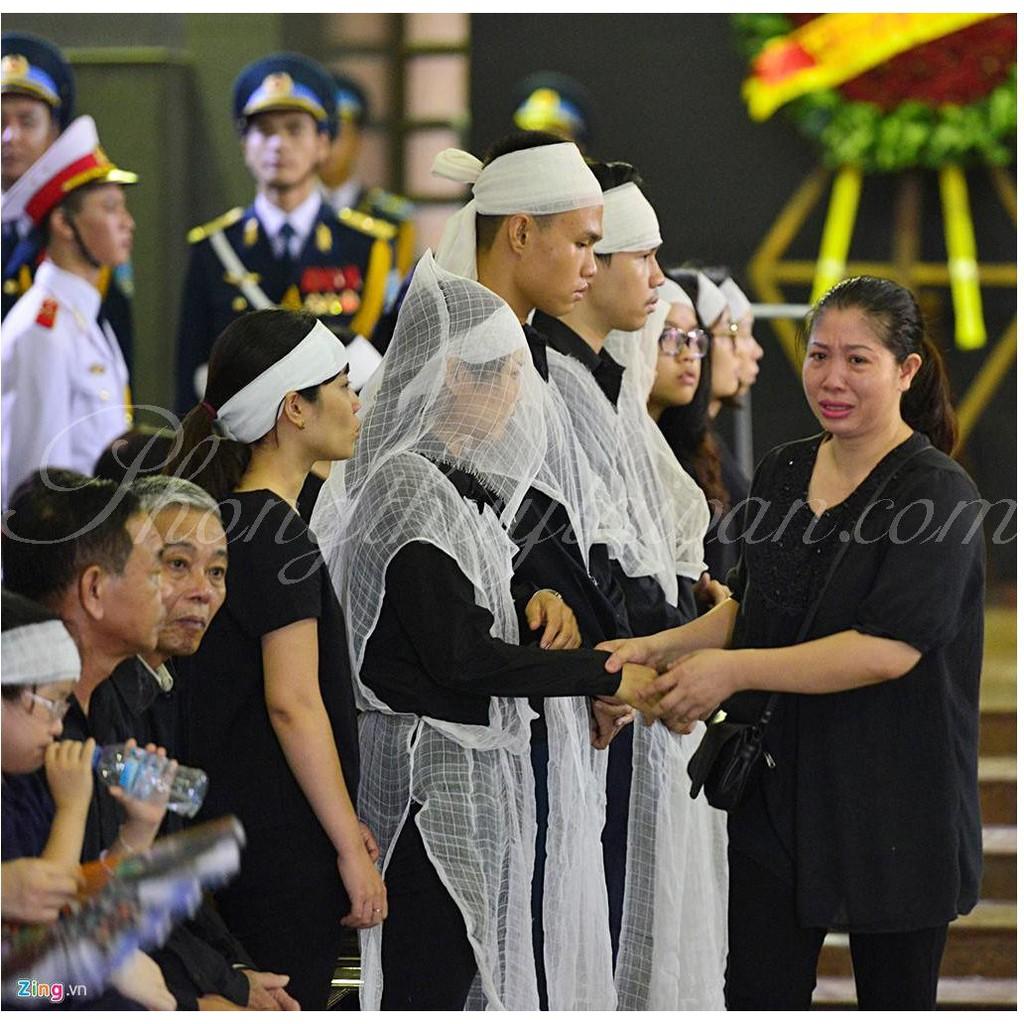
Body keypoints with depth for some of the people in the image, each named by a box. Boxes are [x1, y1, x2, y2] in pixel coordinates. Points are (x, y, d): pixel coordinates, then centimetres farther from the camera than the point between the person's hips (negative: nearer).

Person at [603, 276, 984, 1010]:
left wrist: (734, 670, -22)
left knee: (894, 1000, 6)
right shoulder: (782, 474, 8)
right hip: (779, 790, 6)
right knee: (758, 996, 3)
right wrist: (659, 648, 1)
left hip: (891, 805, -6)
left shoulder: (937, 494, -14)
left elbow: (890, 648, -23)